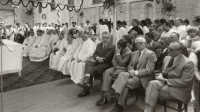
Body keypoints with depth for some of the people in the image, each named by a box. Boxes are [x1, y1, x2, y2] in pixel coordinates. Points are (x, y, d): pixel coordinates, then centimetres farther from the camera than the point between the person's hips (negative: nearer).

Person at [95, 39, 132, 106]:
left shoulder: (129, 53, -13)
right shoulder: (117, 49, 8)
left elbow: (121, 64, -21)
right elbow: (113, 60, 9)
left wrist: (118, 54, -20)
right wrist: (116, 66, -10)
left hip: (123, 69, -6)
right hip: (116, 67, 7)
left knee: (107, 74, -29)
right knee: (107, 72, -26)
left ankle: (104, 94, -22)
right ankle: (105, 93, -29)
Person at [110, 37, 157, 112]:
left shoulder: (150, 54, -6)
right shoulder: (134, 53, 16)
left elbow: (149, 70, -15)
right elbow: (130, 66, 14)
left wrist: (135, 73, -19)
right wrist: (132, 72, -9)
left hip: (143, 78, -6)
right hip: (134, 75, 6)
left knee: (124, 83, -27)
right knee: (122, 74, -26)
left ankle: (119, 106, -14)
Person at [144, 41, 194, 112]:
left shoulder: (188, 63, -15)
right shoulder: (167, 58, 6)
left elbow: (184, 82, -18)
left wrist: (166, 80, -19)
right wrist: (161, 76, -9)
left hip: (178, 89, -6)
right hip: (165, 82, 7)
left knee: (153, 90, -26)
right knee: (152, 83, -25)